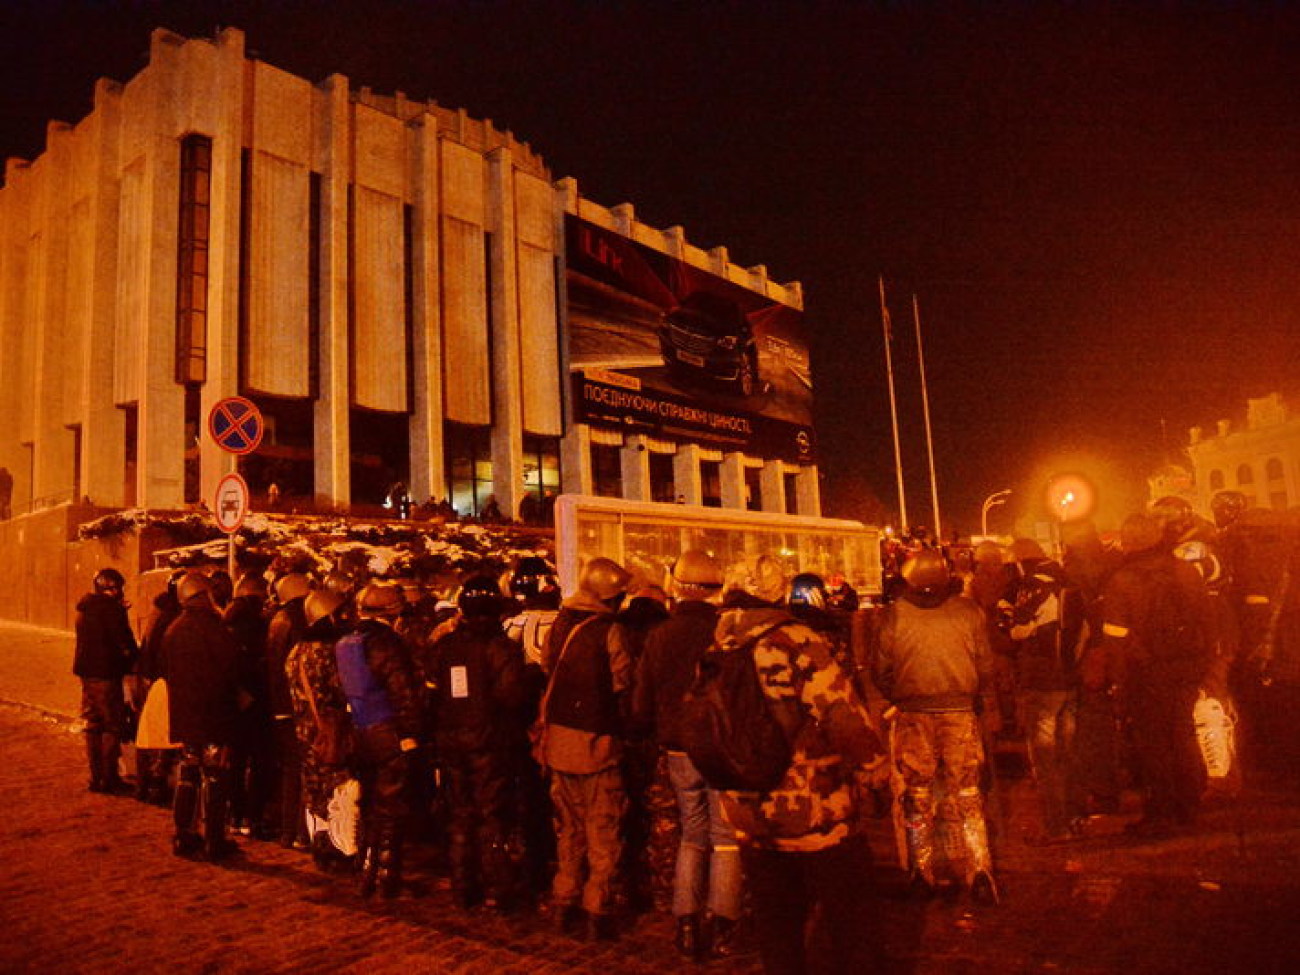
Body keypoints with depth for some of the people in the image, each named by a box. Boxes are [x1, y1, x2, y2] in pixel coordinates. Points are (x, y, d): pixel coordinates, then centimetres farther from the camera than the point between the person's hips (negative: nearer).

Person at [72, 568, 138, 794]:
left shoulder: (85, 607, 12)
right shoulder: (111, 607, -14)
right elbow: (124, 640, -13)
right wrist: (134, 659, 4)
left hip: (86, 671, 8)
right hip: (106, 672, -8)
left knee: (93, 725, 14)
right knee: (113, 726, -2)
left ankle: (96, 776, 19)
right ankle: (109, 778, 0)